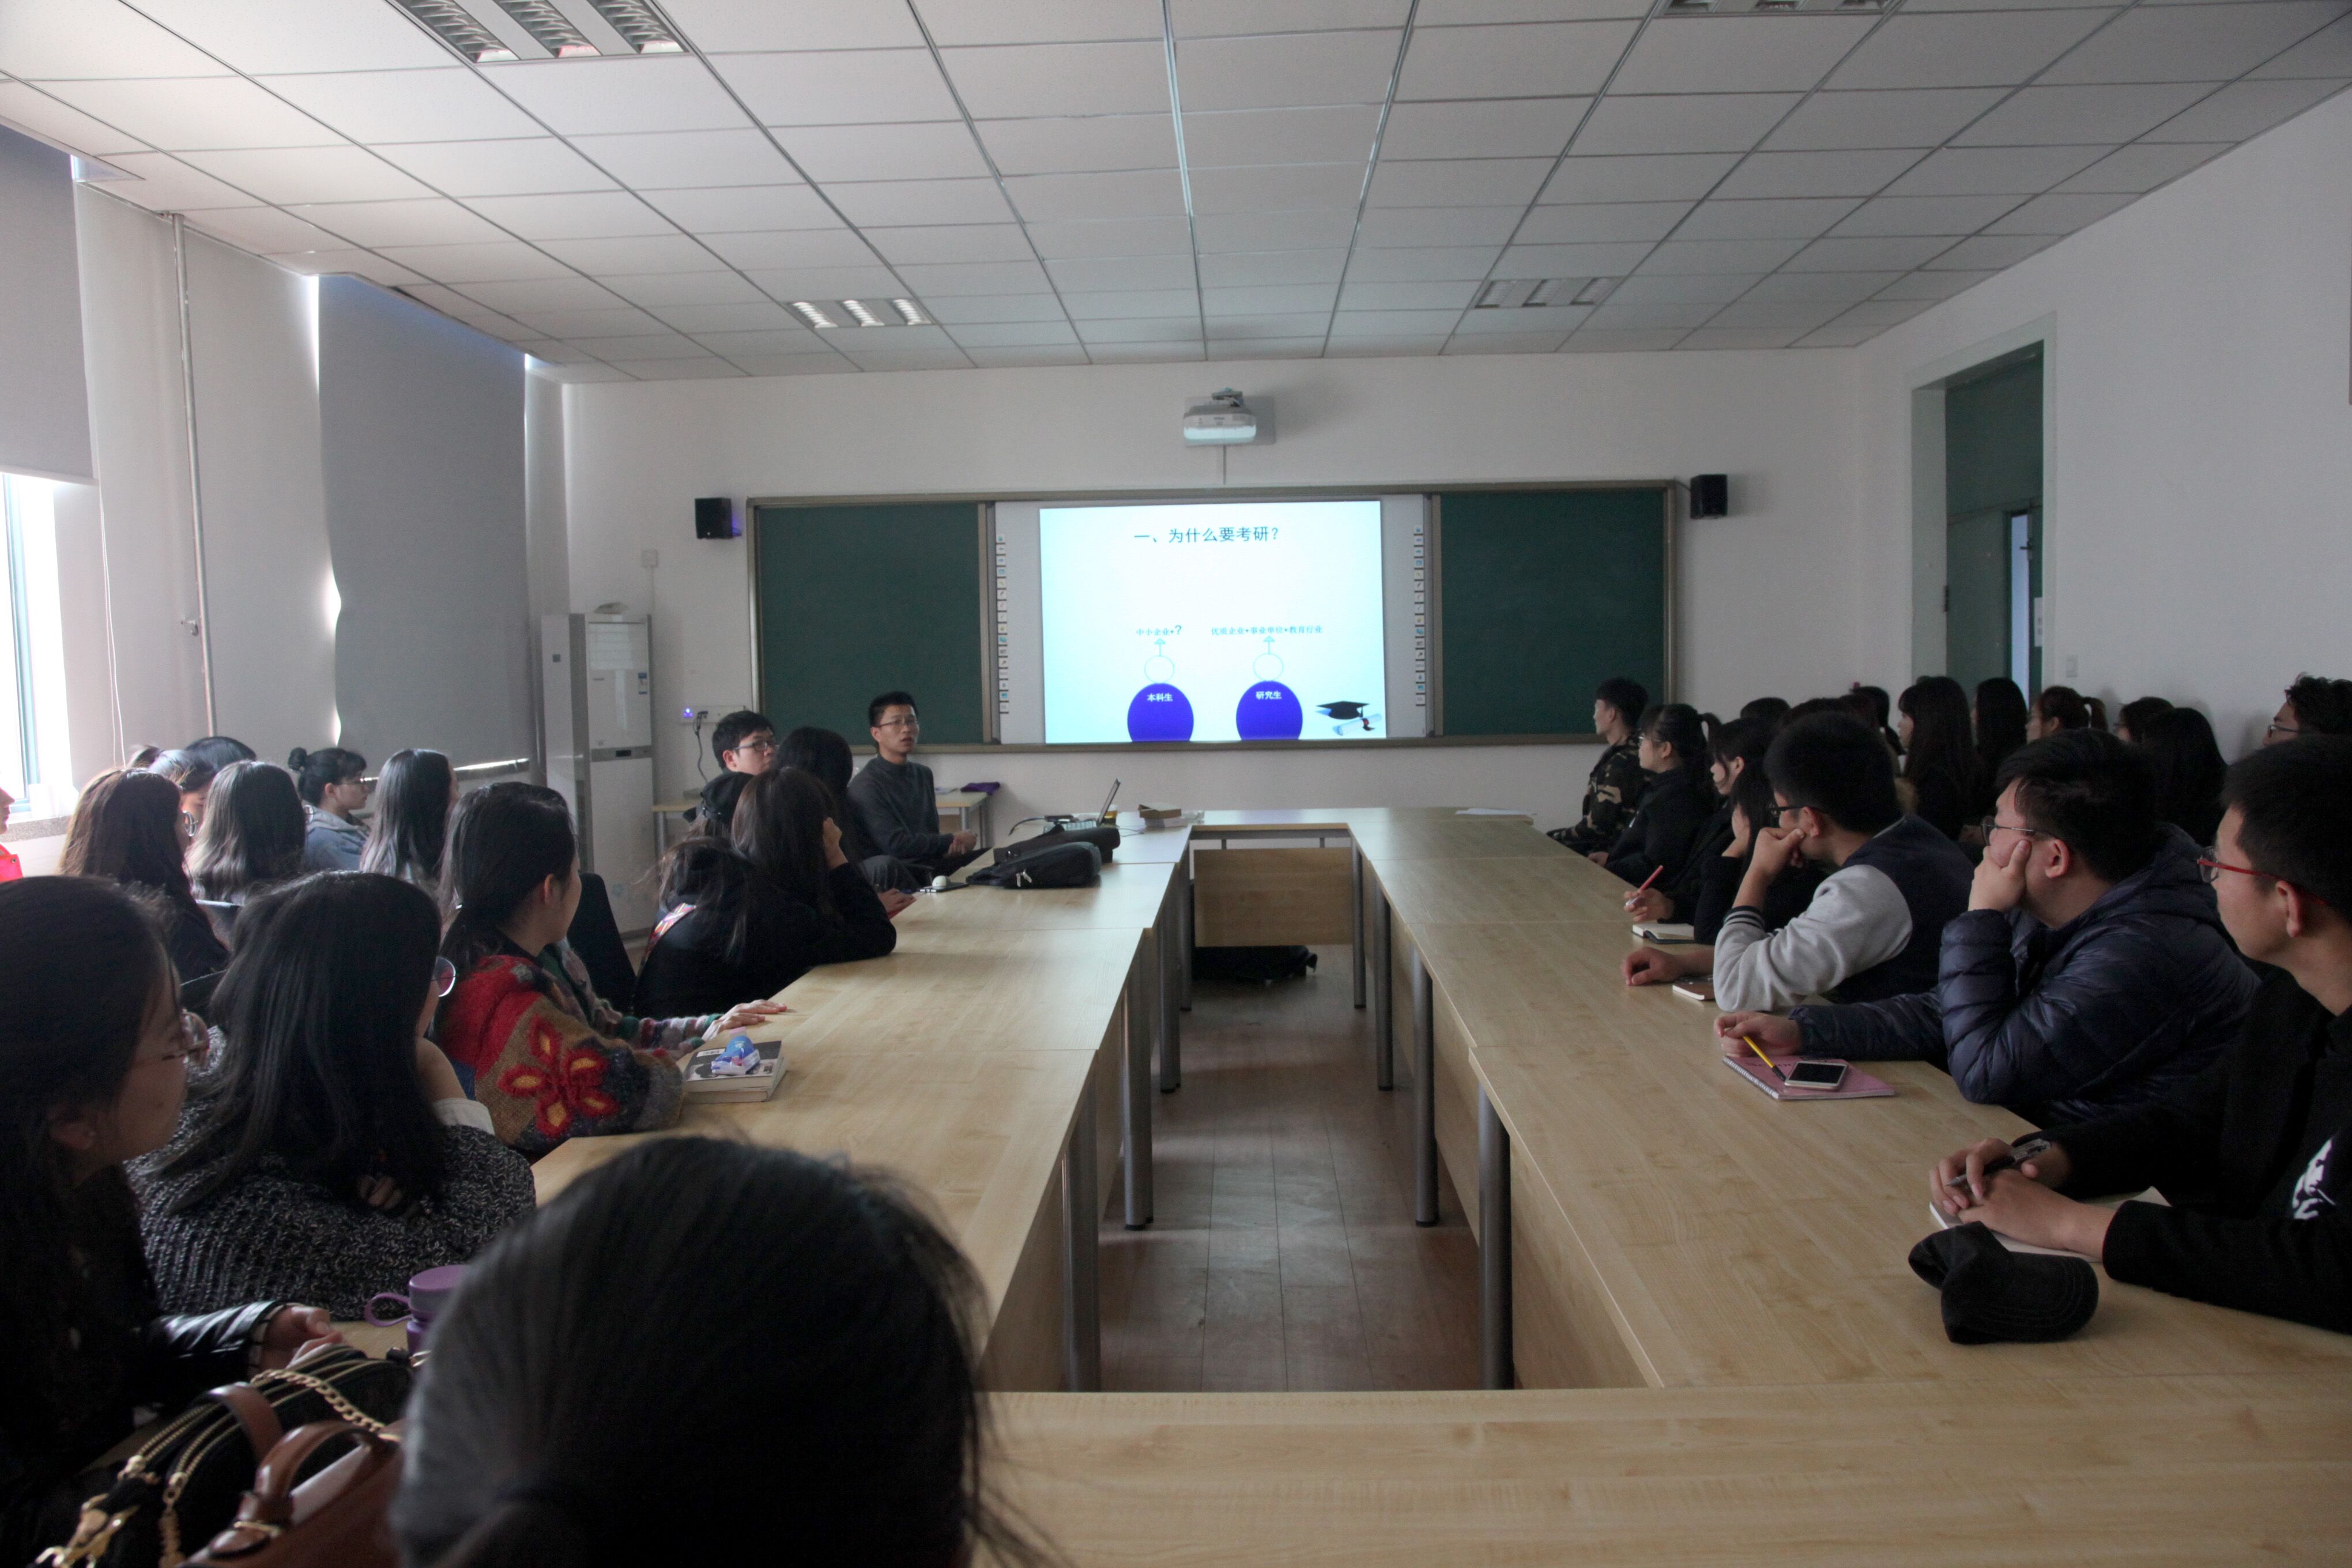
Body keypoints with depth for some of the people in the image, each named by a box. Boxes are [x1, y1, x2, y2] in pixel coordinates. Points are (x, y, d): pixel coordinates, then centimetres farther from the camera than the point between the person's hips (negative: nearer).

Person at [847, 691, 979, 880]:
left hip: (931, 866, 8)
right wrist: (952, 841, -7)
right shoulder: (865, 786, -10)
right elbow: (895, 845, -16)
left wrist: (946, 847, -3)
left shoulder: (923, 774, 16)